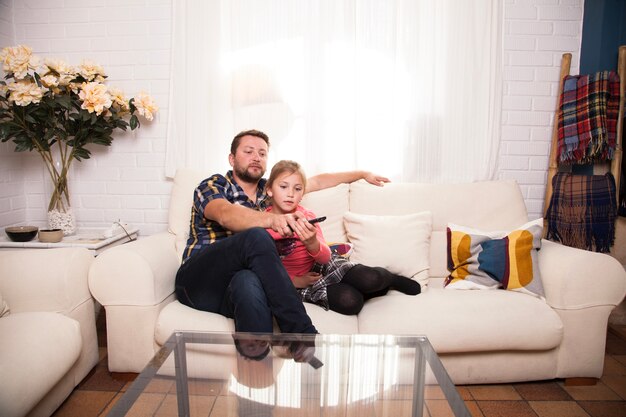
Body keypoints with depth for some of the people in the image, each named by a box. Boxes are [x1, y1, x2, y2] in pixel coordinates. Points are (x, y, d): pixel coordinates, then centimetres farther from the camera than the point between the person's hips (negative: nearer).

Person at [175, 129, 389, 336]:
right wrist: (272, 219, -37)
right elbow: (226, 215, -18)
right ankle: (304, 333, -32)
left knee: (249, 283, -36)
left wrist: (362, 173, 35)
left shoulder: (269, 191, 22)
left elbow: (317, 181, 31)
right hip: (198, 280, -3)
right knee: (256, 237, -32)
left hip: (242, 283, 3)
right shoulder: (213, 185, 5)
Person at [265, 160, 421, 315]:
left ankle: (389, 279, 8)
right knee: (349, 301, -28)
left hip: (323, 265, 1)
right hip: (294, 281, -1)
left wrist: (312, 243, -35)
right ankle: (379, 285, 3)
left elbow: (325, 257, -12)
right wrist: (294, 281, -12)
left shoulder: (307, 216, -6)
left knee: (370, 279, -27)